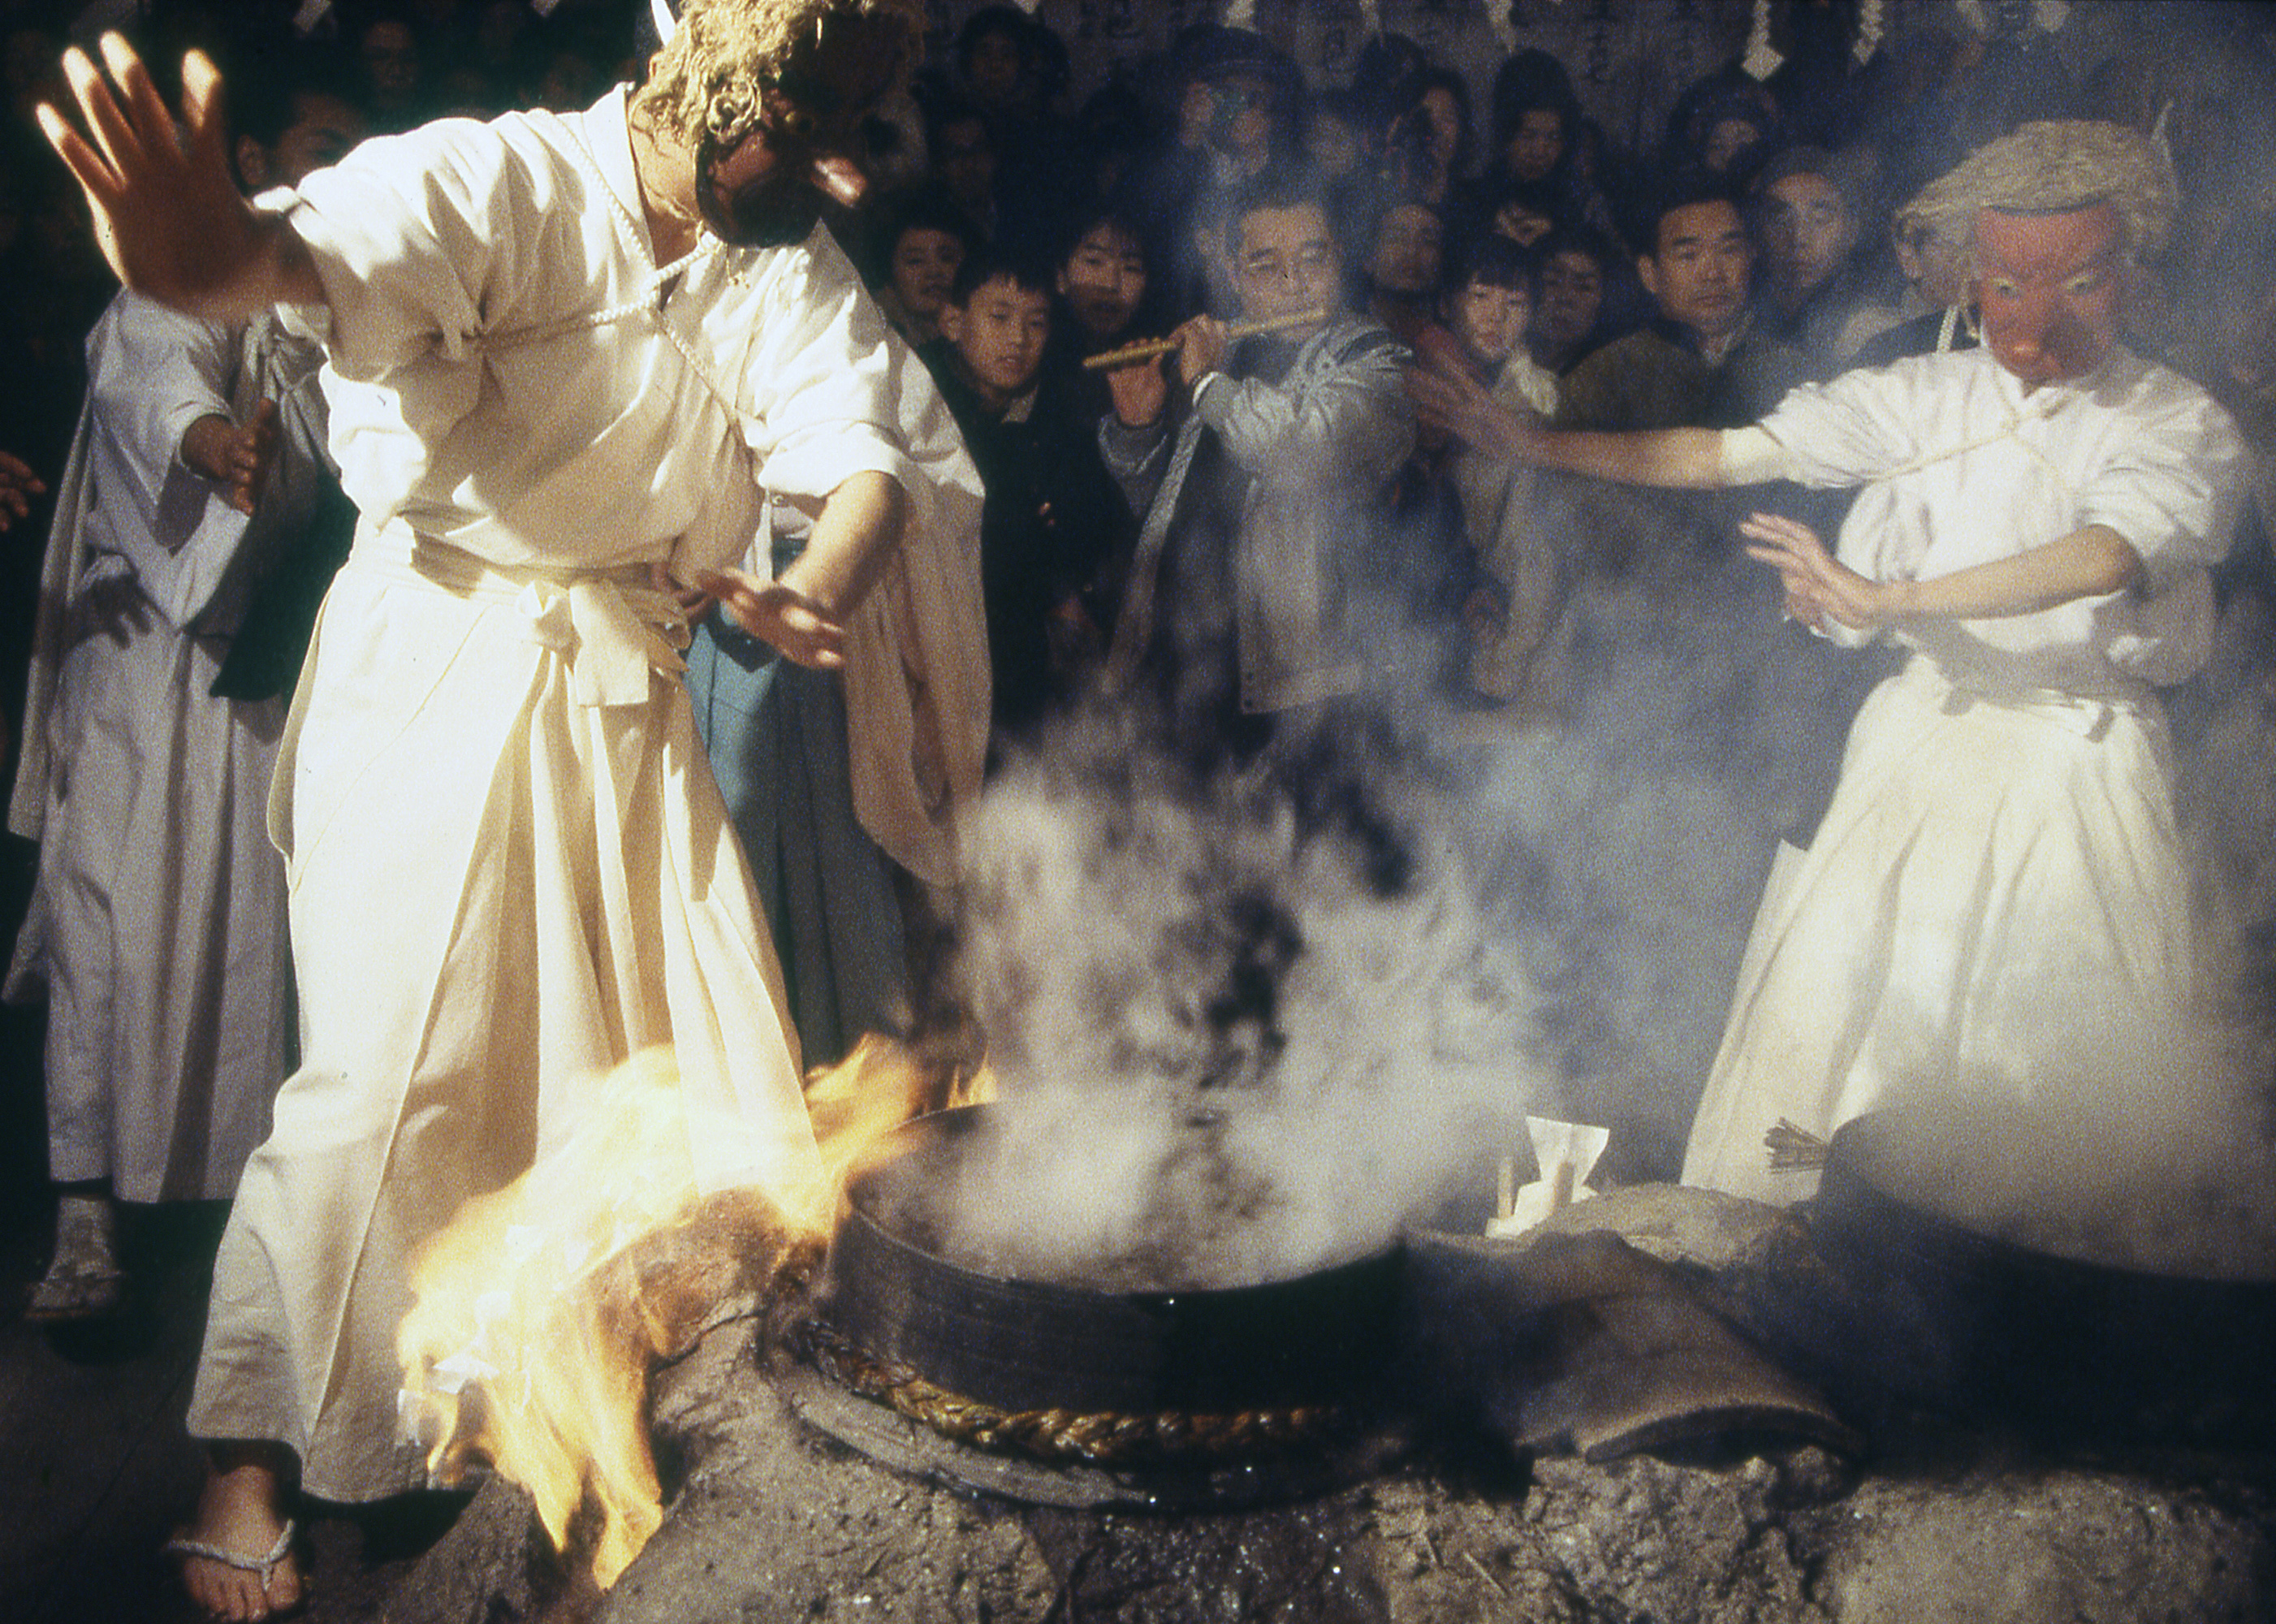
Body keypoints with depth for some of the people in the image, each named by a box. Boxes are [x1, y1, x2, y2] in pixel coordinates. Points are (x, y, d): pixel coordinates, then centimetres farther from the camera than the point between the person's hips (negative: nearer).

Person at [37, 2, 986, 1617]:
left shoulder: (787, 263, 4)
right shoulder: (498, 181, -13)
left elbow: (865, 449, -8)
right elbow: (337, 251, -33)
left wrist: (825, 589, -32)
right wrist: (217, 261, -59)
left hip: (632, 696, 6)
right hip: (440, 667, -5)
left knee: (717, 1071, 9)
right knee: (387, 1076, -8)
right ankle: (251, 1454, 11)